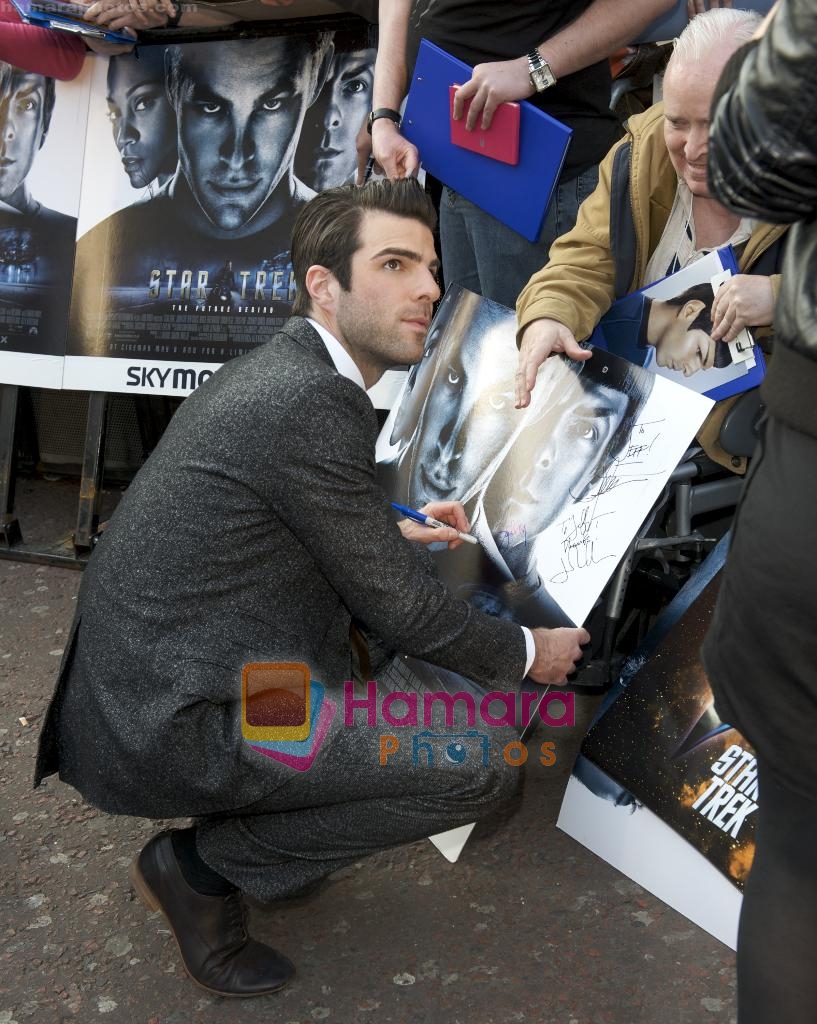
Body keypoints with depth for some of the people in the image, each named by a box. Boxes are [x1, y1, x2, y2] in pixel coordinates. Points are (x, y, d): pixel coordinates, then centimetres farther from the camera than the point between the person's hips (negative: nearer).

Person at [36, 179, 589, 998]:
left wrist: (392, 535, 21)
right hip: (165, 726, -10)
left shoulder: (269, 371, 9)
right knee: (481, 767, -12)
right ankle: (200, 864, 2)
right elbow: (397, 609, -13)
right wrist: (529, 653, 3)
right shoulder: (315, 400, -20)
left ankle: (270, 824, 20)